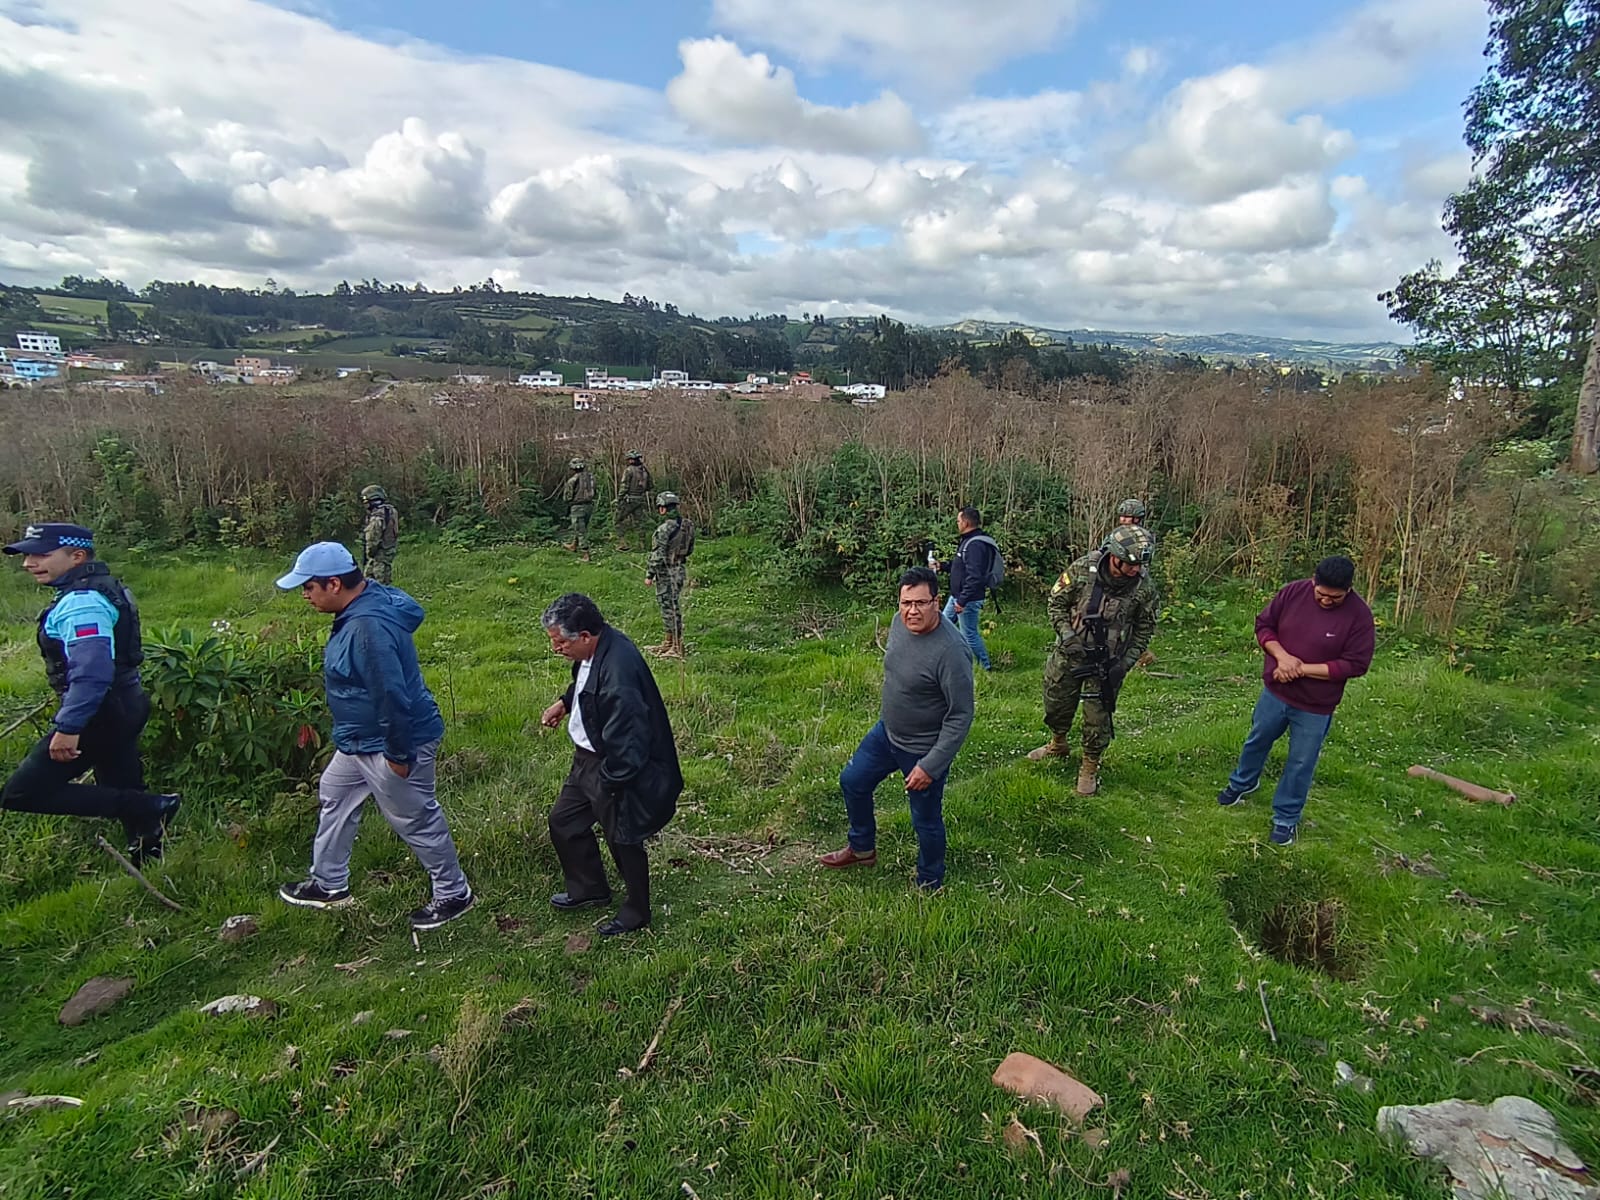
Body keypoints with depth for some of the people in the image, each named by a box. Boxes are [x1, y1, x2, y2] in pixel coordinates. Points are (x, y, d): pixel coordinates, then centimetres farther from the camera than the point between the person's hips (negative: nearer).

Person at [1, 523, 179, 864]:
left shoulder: (81, 602, -20)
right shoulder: (101, 588, 11)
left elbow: (91, 672, -31)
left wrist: (68, 728, -31)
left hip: (98, 714, -10)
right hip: (123, 706, 10)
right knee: (123, 791, 19)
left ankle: (151, 807, -12)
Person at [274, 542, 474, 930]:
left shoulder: (369, 626, -31)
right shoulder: (363, 605, 2)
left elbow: (392, 695, -32)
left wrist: (398, 754, -23)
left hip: (391, 743, -11)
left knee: (416, 820, 4)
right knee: (333, 796, 25)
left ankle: (453, 894, 23)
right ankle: (330, 885, 43)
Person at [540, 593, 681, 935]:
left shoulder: (618, 676, -36)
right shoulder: (596, 648, -6)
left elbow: (626, 745, -31)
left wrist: (608, 785, -19)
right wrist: (564, 703, 4)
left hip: (617, 769, -10)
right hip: (587, 758, 10)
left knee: (623, 841, 11)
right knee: (563, 821, 22)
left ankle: (635, 914, 35)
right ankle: (589, 889, 45)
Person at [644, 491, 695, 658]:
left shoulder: (664, 528, -20)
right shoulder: (687, 525, 4)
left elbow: (658, 555, -19)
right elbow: (690, 549, 13)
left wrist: (649, 575, -12)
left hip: (667, 572, -8)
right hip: (681, 569, 8)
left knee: (669, 607, -2)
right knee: (673, 606, 17)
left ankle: (677, 647, 1)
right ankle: (670, 642, 28)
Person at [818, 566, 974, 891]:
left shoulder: (951, 652, -32)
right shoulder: (900, 622, -9)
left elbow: (961, 716, -26)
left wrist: (931, 766, -25)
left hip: (924, 750, -8)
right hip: (886, 732, 8)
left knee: (926, 821, 11)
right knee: (852, 781, 21)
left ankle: (929, 885, 37)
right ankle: (862, 849, 46)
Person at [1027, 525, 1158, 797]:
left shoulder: (1144, 587, -15)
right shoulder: (1082, 569, -17)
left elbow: (1144, 630, -2)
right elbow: (1057, 602, -5)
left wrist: (1124, 664, -9)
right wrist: (1067, 636, -16)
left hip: (1107, 662, -1)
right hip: (1069, 654, 1)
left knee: (1098, 717, 4)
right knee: (1057, 702, 18)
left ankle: (1090, 767, 25)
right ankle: (1057, 744, 46)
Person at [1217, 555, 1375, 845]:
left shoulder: (1359, 615, -18)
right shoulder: (1293, 592, -11)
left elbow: (1355, 664, -18)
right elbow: (1263, 625, -1)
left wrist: (1303, 669, -23)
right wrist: (1282, 656, -18)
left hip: (1316, 707, -3)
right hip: (1275, 692, 3)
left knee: (1301, 764, 11)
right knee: (1257, 741, 23)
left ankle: (1286, 818, 30)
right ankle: (1243, 783, 50)